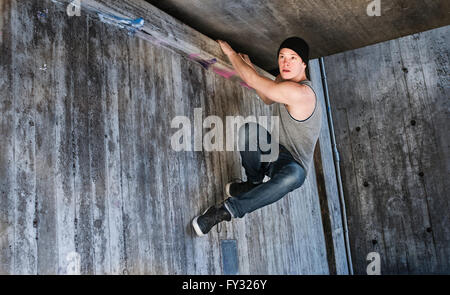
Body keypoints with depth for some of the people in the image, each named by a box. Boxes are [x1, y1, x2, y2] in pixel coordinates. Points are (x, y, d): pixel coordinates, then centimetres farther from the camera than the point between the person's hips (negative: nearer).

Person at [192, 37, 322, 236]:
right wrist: (250, 67, 13)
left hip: (292, 164, -7)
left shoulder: (300, 92, -25)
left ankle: (228, 209, -33)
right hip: (274, 152, 7)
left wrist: (230, 52, -7)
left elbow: (252, 81, -23)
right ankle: (253, 183, -2)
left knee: (293, 175, -44)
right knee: (248, 130, -26)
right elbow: (267, 99, 26)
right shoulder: (284, 79, 4)